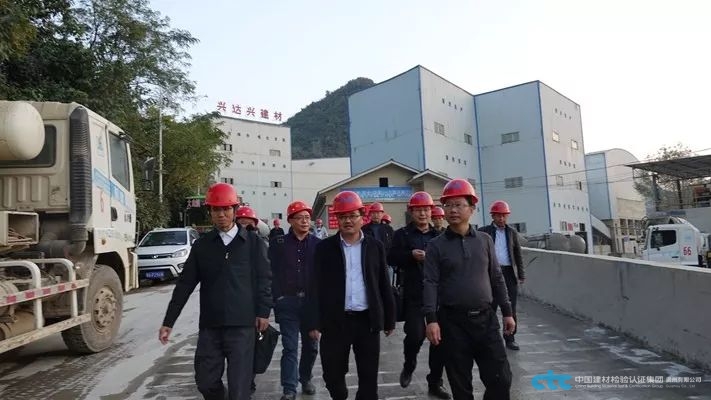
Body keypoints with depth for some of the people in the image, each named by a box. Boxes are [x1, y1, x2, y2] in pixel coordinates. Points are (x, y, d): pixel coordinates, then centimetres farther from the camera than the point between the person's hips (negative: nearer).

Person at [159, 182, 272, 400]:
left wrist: (263, 312, -4)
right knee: (205, 381, 9)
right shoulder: (202, 245, 6)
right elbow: (185, 284, 7)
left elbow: (265, 278, 2)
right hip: (209, 325, 3)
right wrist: (168, 322, 5)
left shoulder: (253, 243, 1)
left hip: (241, 325, -2)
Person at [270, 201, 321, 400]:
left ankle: (305, 378, 35)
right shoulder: (278, 243, 1)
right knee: (290, 347, 0)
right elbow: (272, 272, -2)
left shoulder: (317, 244, 3)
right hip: (287, 302, -2)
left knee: (311, 345, 14)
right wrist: (278, 297, -8)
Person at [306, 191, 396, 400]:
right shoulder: (324, 247, 0)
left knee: (369, 376, 7)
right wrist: (314, 322, -7)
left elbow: (384, 285, 6)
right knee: (332, 375, 10)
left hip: (368, 320, 1)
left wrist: (389, 318, 7)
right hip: (335, 321, 0)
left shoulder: (375, 246, 4)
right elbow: (316, 287, -2)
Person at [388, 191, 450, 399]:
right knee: (415, 335, -11)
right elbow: (391, 259, -6)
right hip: (414, 295, -3)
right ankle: (409, 366, 21)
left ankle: (435, 382, 22)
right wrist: (412, 255, -18)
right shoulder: (402, 234, 2)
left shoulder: (439, 235, 12)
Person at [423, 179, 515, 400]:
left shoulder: (485, 240, 6)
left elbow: (496, 278, 10)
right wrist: (431, 319, -16)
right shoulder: (436, 245, -2)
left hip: (485, 318, 2)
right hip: (452, 322, -2)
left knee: (501, 380, 3)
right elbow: (430, 283, -7)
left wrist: (507, 312, 9)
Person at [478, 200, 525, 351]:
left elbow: (518, 255, 12)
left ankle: (510, 338, 17)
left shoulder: (512, 232, 10)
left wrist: (521, 274, 6)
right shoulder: (483, 232, 1)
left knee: (511, 307, 6)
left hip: (509, 273, 3)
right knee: (490, 307, 4)